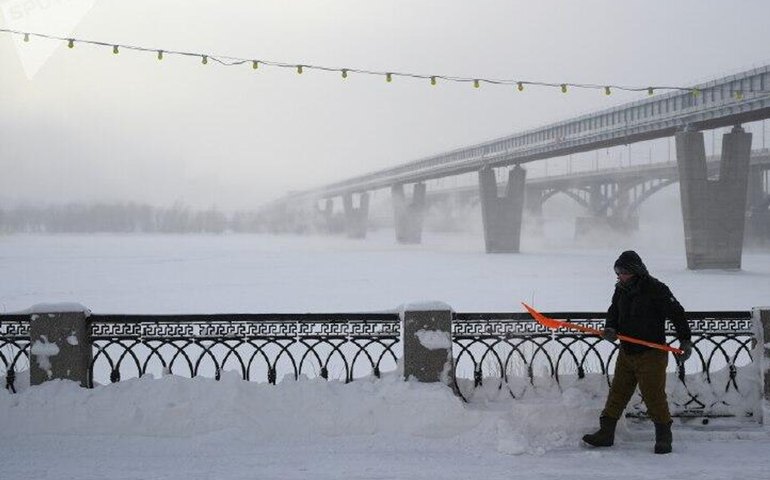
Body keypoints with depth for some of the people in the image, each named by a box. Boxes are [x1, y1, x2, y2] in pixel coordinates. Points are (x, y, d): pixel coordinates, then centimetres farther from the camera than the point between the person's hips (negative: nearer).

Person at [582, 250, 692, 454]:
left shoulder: (656, 289, -15)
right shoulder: (621, 290, 7)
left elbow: (676, 313, -14)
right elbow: (614, 312, 17)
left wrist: (685, 341, -20)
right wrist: (611, 328, -4)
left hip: (652, 354, -7)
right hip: (626, 352, 7)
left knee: (654, 395, -4)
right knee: (617, 393, 10)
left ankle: (664, 437, 9)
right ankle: (606, 433, 16)